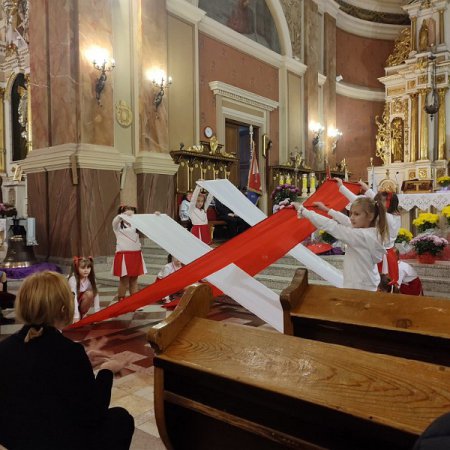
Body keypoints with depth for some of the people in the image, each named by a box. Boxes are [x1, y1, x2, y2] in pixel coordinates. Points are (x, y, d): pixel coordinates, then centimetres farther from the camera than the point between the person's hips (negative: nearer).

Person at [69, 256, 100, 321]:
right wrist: (76, 316, -40)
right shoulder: (73, 279, -27)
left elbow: (95, 294, -13)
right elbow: (73, 297, -34)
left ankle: (83, 314, -7)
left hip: (81, 302, 4)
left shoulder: (90, 279, -14)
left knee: (90, 293, -25)